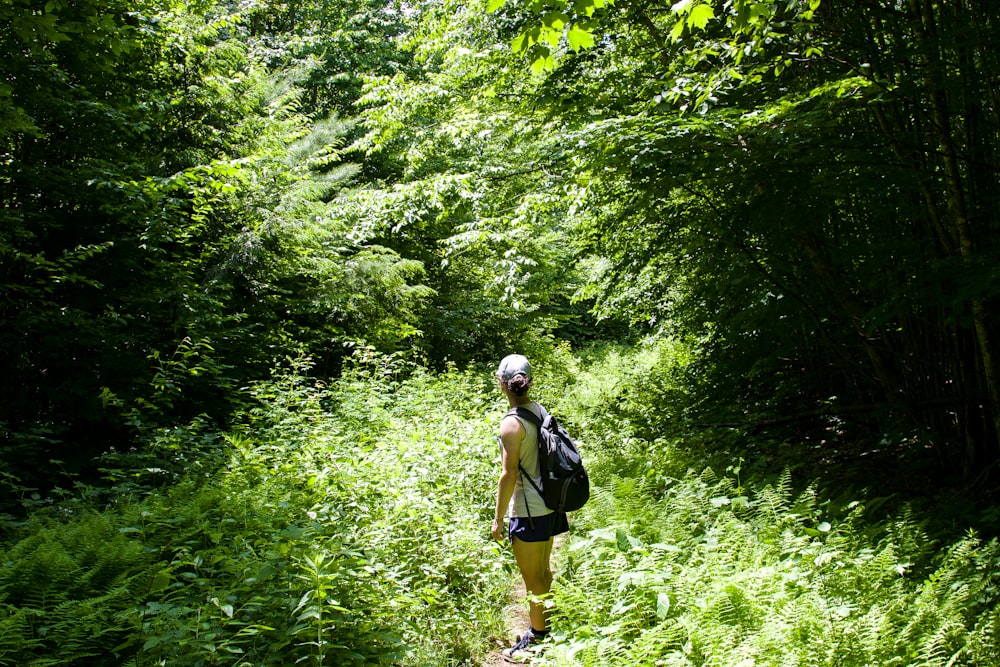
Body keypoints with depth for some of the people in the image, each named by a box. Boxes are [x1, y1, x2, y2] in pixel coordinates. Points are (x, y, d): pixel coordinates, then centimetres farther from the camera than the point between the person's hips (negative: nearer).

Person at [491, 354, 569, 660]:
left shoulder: (512, 423, -21)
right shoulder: (540, 410, 2)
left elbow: (509, 475, -20)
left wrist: (497, 519, -11)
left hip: (529, 512, -8)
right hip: (549, 505, 8)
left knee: (533, 579, 8)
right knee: (543, 572, 23)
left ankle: (537, 638, 22)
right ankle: (547, 628, 38)